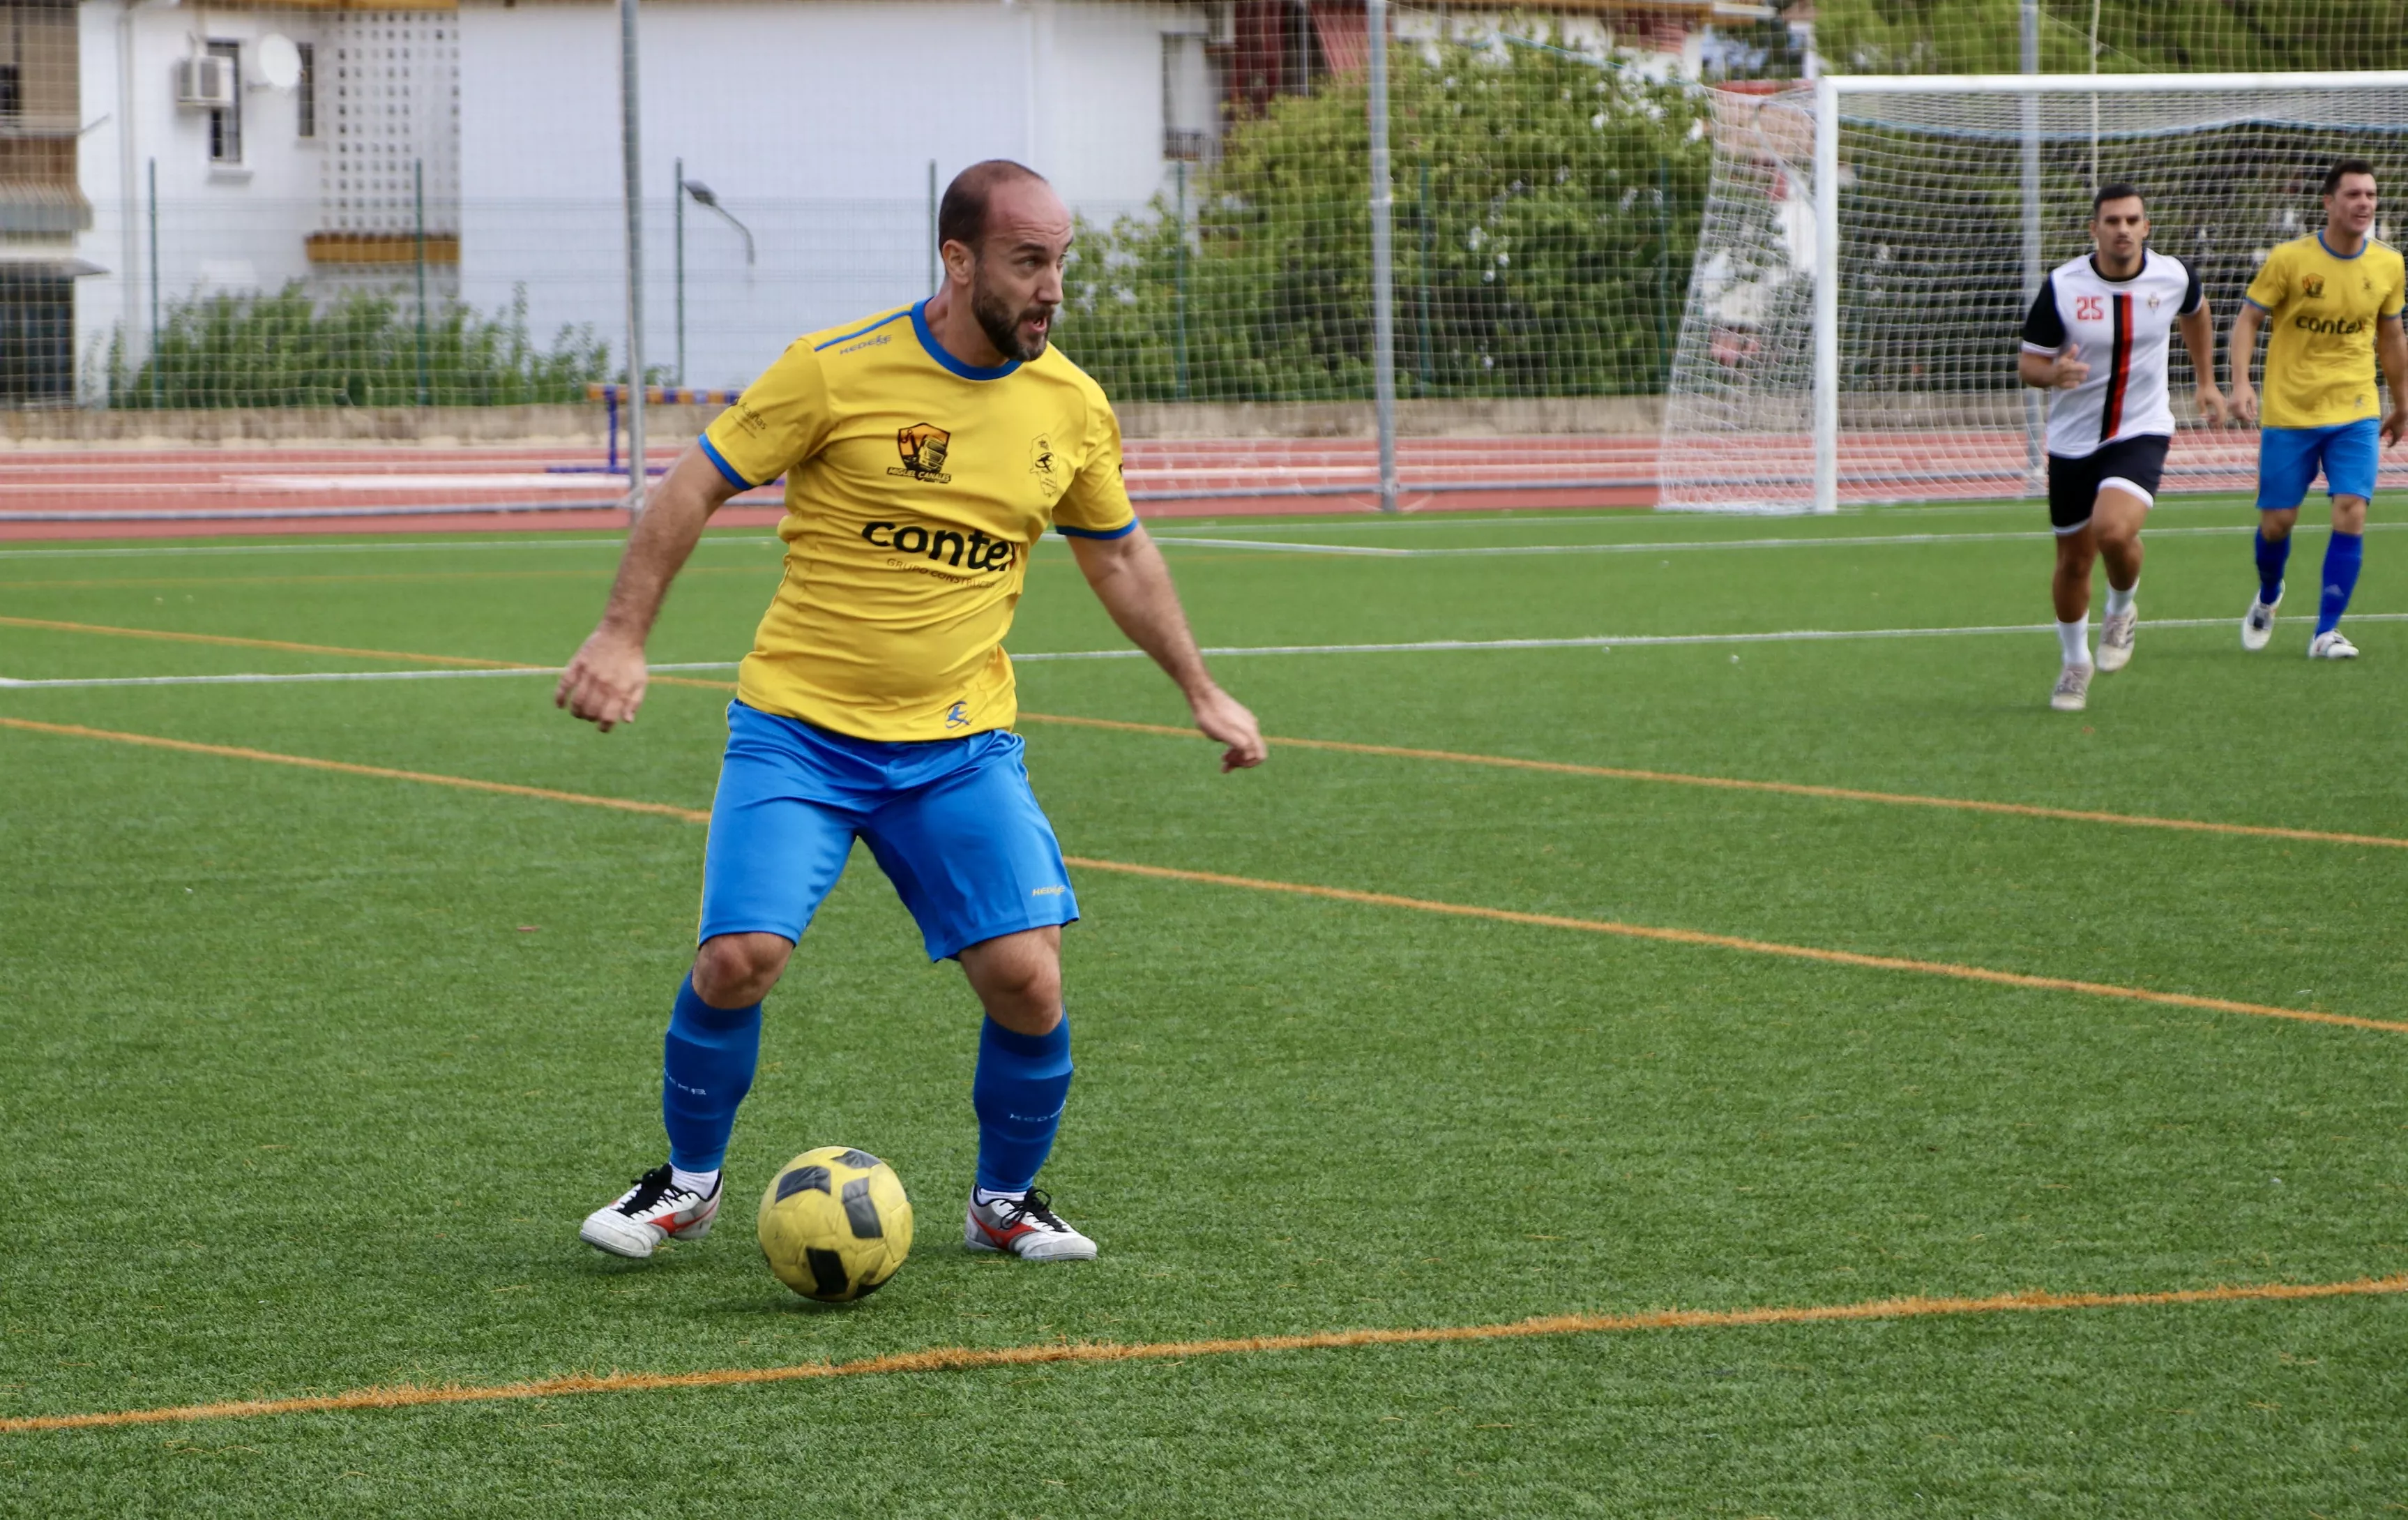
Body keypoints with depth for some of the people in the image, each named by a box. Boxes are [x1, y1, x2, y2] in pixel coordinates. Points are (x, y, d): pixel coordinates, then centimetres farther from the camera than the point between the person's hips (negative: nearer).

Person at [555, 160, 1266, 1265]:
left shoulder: (1071, 406, 2)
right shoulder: (837, 371, -12)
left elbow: (1116, 554, 19)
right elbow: (696, 485, -5)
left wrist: (1201, 692, 20)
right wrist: (622, 638, -14)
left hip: (960, 746, 3)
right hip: (796, 728, -3)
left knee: (1027, 977, -11)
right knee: (740, 957, -17)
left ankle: (1006, 1201, 15)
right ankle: (689, 1182, 10)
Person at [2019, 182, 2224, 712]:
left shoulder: (2172, 277, -7)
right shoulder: (2061, 287, -13)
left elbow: (2195, 313, 18)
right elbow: (2027, 364, -7)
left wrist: (2206, 381, 23)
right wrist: (2055, 374, -30)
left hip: (2141, 434, -1)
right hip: (2073, 440, 1)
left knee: (2114, 530, -28)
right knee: (2074, 560, 10)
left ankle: (2123, 608, 6)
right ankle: (2075, 662, 36)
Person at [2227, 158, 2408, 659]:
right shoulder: (2289, 259, -9)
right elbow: (2248, 319, -5)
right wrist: (2241, 383, -20)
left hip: (2355, 414, 2)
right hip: (2289, 411, -2)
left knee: (2351, 514, -14)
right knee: (2277, 522, 4)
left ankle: (2327, 632, -3)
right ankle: (2268, 597, 38)